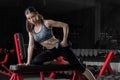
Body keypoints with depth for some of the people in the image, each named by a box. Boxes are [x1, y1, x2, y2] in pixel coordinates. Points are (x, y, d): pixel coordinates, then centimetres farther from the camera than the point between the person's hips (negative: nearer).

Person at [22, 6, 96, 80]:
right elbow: (31, 45, 5)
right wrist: (28, 62, 2)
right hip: (50, 51, 6)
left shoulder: (47, 23, -14)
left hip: (60, 47, -6)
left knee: (80, 67, -7)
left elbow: (65, 25, -13)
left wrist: (64, 40, -15)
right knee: (34, 62, -5)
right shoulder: (31, 30, 2)